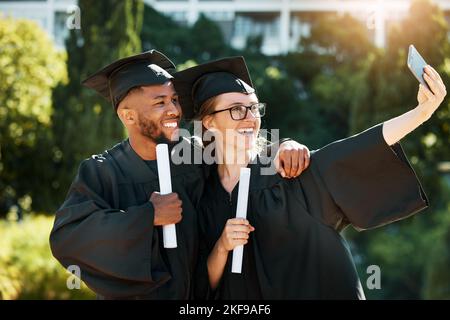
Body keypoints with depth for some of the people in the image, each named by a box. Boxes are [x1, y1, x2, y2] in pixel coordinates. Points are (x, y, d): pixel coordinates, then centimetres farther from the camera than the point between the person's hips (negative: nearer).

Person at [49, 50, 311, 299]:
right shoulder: (100, 174, -14)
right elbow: (65, 237, -26)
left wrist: (285, 146, -17)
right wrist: (148, 216, -26)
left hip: (198, 294, 3)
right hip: (131, 294, -3)